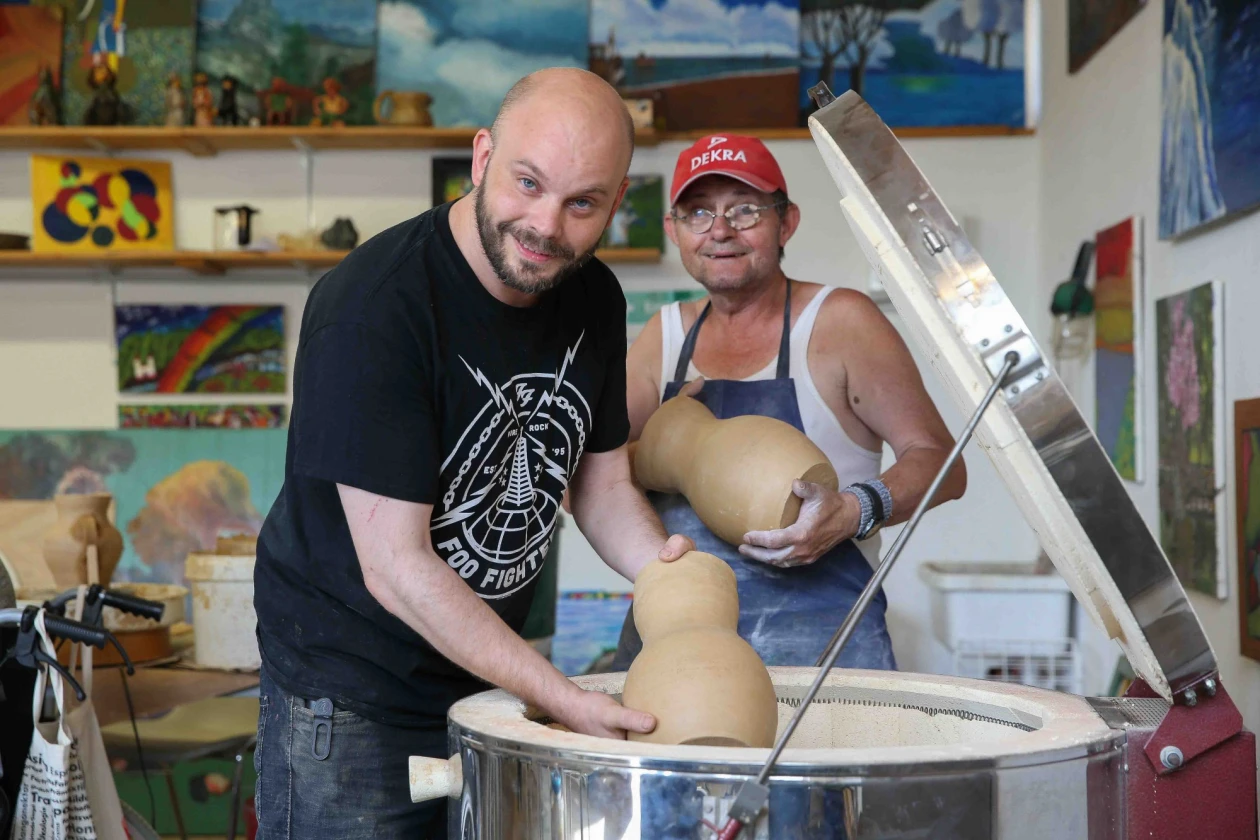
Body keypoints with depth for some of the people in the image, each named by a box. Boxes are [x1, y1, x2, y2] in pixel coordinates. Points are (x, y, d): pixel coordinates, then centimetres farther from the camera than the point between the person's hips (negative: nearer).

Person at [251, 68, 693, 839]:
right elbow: (396, 566, -25)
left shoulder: (593, 298, -2)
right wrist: (562, 699, -27)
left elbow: (601, 480, 8)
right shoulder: (372, 310, -25)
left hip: (496, 676, 6)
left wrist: (665, 567, -13)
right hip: (350, 694, -6)